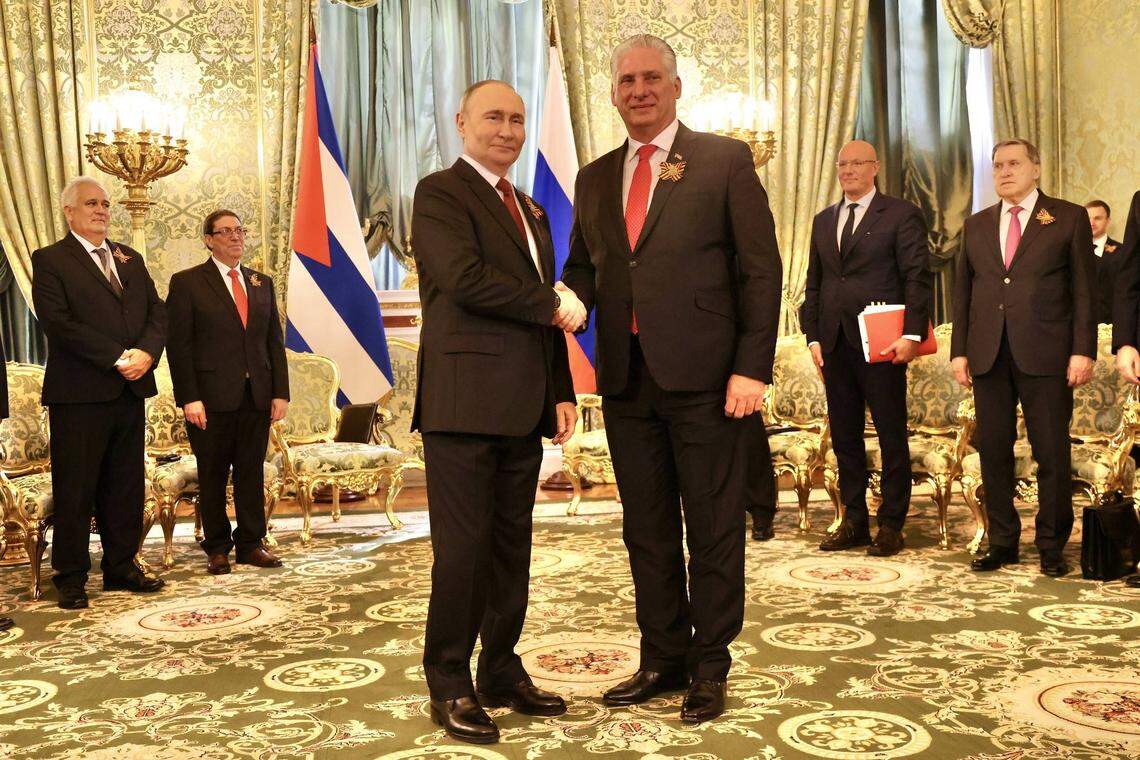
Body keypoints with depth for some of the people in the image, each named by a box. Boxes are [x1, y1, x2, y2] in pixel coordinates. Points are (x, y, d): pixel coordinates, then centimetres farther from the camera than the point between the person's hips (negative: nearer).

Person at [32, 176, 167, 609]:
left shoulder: (131, 259, 17)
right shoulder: (50, 260, -1)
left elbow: (157, 313, 10)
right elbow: (59, 322, -13)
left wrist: (146, 352, -10)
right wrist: (117, 358, -17)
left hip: (130, 392, 6)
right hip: (79, 393, -6)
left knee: (126, 488, 11)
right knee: (75, 492, 1)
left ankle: (121, 568, 21)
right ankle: (71, 578, 11)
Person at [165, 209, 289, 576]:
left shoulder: (262, 283, 14)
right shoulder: (187, 283, 0)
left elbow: (275, 342, 13)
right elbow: (178, 345, -5)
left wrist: (280, 392, 5)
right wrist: (189, 398, -12)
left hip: (257, 397, 4)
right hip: (211, 398, -4)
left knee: (252, 473, 8)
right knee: (212, 476, 5)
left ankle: (251, 544, 18)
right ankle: (217, 548, 16)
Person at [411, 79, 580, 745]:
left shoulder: (531, 210, 23)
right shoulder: (440, 192, -1)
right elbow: (466, 279, -17)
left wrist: (562, 392, 13)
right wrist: (553, 306, -7)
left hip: (524, 408, 8)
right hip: (467, 402, -7)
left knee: (512, 546, 12)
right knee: (463, 546, -3)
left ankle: (502, 670, 23)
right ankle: (450, 685, 9)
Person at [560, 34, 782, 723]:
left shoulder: (726, 161, 1)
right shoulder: (595, 179, 15)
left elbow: (760, 269, -3)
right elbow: (583, 269, 19)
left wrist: (752, 367, -11)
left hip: (704, 377, -4)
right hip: (628, 380, 5)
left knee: (714, 529, 5)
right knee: (647, 530, 13)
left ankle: (709, 667, 20)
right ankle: (663, 659, 28)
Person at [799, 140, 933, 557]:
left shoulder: (901, 214, 0)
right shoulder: (823, 220, 17)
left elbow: (918, 277, -6)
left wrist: (912, 334, -15)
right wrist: (813, 336, 8)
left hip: (881, 344, -5)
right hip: (835, 345, 5)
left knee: (892, 436, 2)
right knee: (844, 437, 9)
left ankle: (890, 525, 10)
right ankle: (853, 521, 17)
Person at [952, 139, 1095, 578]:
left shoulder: (1068, 218, 5)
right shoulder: (977, 225, 15)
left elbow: (1084, 289, 0)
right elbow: (963, 291, 14)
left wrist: (1083, 351, -8)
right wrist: (959, 350, 6)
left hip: (1045, 356, -3)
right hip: (989, 356, 4)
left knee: (1052, 454, 1)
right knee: (993, 451, 6)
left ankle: (1052, 546, 13)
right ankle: (1002, 542, 17)